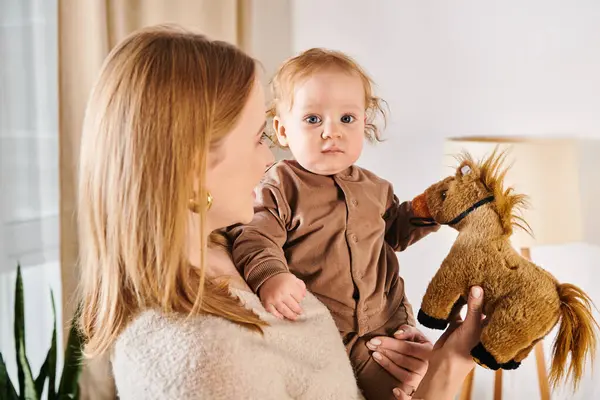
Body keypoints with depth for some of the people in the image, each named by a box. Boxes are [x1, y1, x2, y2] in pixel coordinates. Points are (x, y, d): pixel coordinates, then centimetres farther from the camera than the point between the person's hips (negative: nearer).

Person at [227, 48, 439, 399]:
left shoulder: (374, 188, 11)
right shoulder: (279, 188, -8)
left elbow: (394, 230, 26)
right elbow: (253, 239, -19)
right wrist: (270, 277, -39)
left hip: (385, 327, 5)